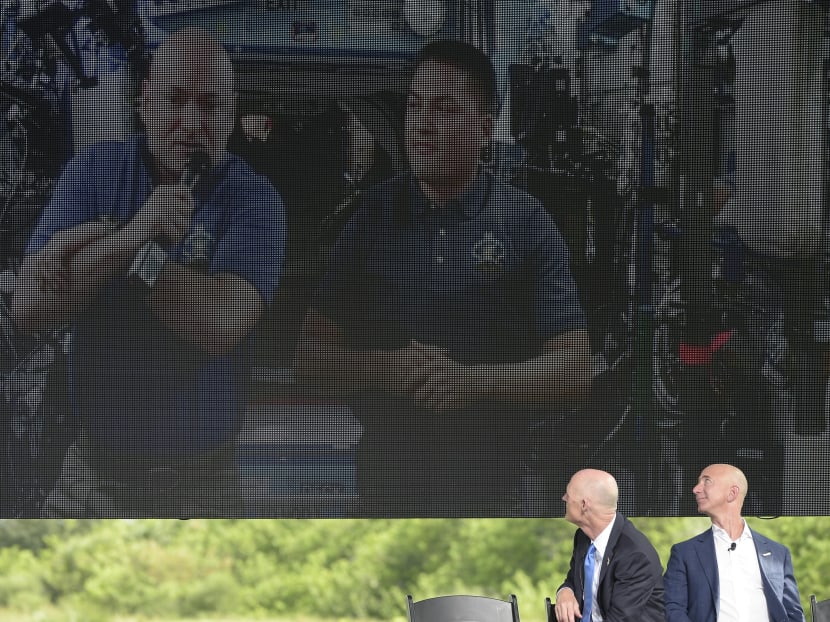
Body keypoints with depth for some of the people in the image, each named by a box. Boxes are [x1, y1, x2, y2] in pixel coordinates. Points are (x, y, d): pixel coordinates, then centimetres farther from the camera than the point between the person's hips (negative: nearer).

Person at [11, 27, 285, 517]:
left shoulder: (254, 200, -8)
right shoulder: (95, 172, -1)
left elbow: (224, 327, -22)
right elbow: (29, 305, -12)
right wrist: (130, 235, -24)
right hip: (93, 471, 2)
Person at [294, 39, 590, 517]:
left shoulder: (526, 225, -1)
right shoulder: (374, 216, 6)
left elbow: (573, 370, -5)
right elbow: (311, 357, 6)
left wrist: (472, 380, -20)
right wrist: (384, 368, -14)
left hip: (488, 482, -2)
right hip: (386, 473, 2)